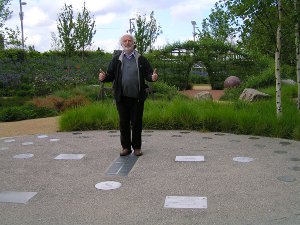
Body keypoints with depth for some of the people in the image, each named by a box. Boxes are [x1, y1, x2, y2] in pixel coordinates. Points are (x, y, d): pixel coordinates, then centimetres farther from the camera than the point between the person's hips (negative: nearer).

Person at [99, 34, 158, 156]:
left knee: (137, 122, 5)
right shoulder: (116, 59, 9)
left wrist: (152, 77, -20)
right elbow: (111, 75, 5)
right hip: (122, 97, 1)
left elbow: (148, 73, 2)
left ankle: (137, 147, 17)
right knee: (123, 122, 7)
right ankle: (126, 146, 19)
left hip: (137, 97, -1)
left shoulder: (141, 59, 6)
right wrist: (104, 77, -17)